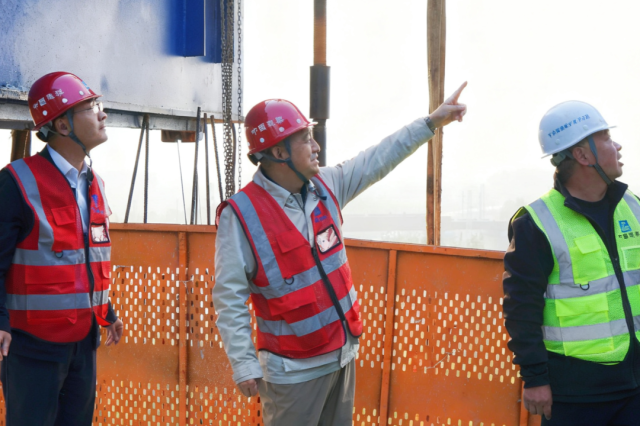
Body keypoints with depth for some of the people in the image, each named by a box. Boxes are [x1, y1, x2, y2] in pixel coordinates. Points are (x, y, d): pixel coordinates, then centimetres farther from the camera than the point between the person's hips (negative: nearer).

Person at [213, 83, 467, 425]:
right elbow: (229, 298, -16)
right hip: (294, 369, -7)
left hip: (342, 354, 7)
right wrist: (243, 364, -18)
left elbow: (377, 160, 12)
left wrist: (431, 122, 13)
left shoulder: (325, 186, 1)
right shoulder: (242, 214, -18)